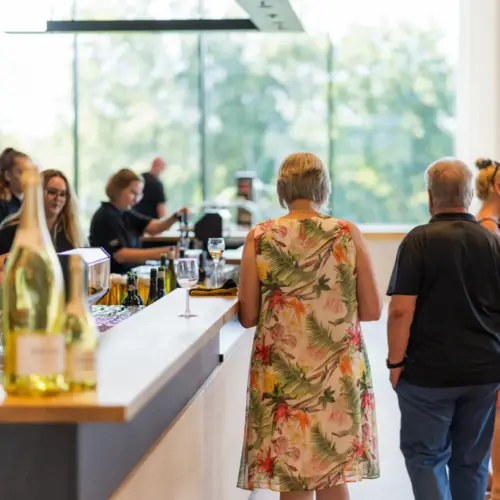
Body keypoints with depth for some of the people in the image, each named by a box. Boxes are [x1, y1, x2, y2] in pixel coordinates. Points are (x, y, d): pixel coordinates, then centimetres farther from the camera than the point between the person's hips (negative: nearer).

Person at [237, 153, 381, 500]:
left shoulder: (259, 238, -4)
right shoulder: (348, 234, -5)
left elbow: (248, 317, -1)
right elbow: (373, 311, -3)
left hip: (282, 373, 0)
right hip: (339, 375, 0)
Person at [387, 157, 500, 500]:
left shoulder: (419, 241, -11)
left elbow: (401, 310, -16)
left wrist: (395, 362, -5)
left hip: (429, 372, -4)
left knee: (426, 456, 7)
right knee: (472, 461, 14)